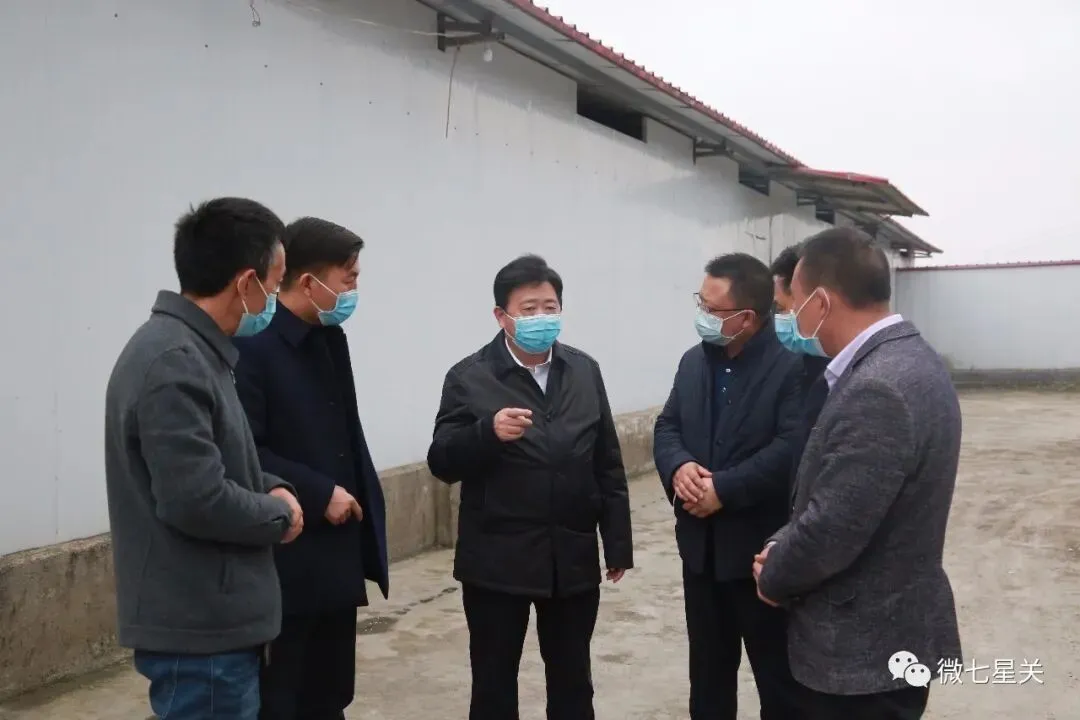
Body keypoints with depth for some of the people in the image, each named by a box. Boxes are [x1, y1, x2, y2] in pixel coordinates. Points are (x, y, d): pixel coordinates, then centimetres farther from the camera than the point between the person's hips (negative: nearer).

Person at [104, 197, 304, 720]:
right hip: (200, 628, -10)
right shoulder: (176, 364, -23)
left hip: (212, 616, 10)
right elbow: (196, 499, -28)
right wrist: (279, 514, -12)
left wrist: (266, 486, 2)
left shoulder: (187, 348, 10)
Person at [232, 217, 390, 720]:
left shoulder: (331, 338, 10)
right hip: (283, 563, -8)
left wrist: (360, 503, 9)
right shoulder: (251, 345, -16)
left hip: (336, 556, 8)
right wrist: (319, 494, -17)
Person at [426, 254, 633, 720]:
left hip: (574, 558, 3)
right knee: (494, 681, 10)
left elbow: (608, 464, 8)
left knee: (573, 680, 16)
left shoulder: (585, 371, 6)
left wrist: (618, 542, 7)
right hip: (497, 561, -3)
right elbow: (441, 464, -10)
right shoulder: (469, 378, -6)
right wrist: (488, 431, -27)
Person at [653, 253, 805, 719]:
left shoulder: (792, 366, -15)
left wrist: (724, 489, -23)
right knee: (708, 667, 20)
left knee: (778, 673, 10)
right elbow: (667, 427, 7)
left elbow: (791, 449, -23)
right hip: (701, 546, 7)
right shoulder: (693, 361, 8)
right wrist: (679, 466, -14)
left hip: (763, 550, -6)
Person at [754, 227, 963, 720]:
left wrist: (774, 577, -7)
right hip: (888, 629, 9)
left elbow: (832, 530, -26)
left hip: (866, 647, -9)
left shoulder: (877, 390, -28)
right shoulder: (905, 359, 5)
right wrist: (786, 550, 3)